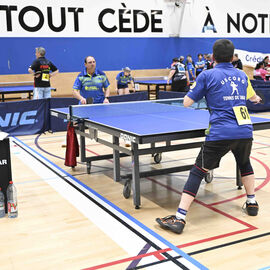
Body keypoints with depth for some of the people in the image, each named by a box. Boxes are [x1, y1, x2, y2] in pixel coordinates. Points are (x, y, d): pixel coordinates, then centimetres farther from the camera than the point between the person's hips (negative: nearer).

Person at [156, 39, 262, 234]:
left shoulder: (207, 75, 2)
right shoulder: (242, 75, 17)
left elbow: (187, 103, 3)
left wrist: (195, 92, 25)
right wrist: (256, 99, 63)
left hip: (220, 134, -5)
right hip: (245, 132, 5)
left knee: (197, 172, -1)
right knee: (245, 163, 34)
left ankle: (179, 218, -6)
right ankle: (252, 202, 40)